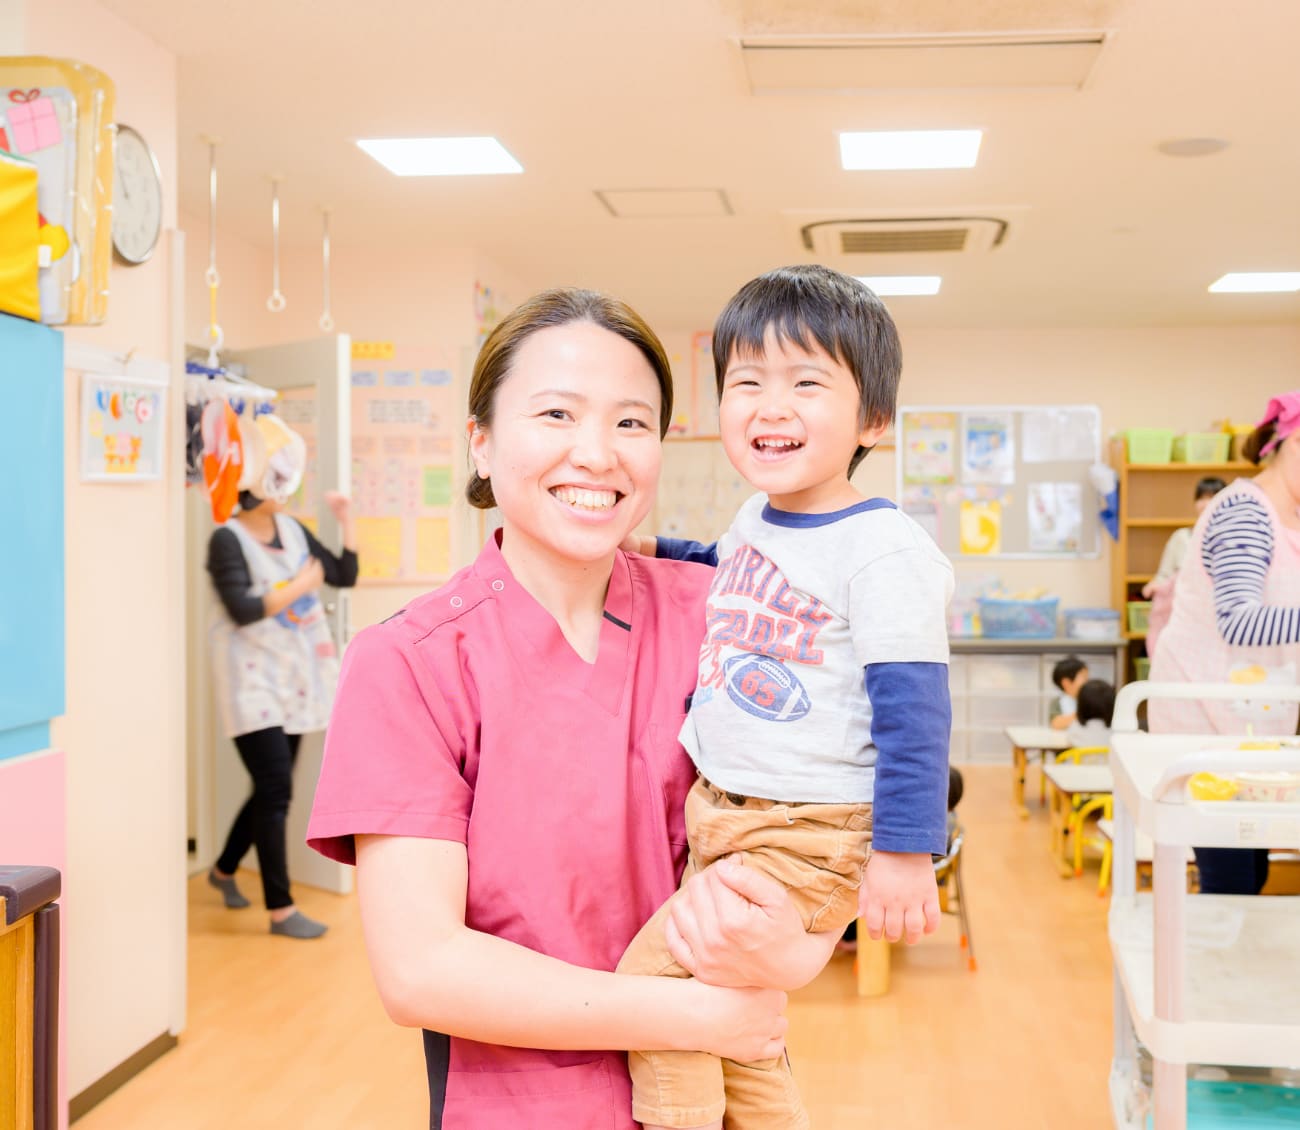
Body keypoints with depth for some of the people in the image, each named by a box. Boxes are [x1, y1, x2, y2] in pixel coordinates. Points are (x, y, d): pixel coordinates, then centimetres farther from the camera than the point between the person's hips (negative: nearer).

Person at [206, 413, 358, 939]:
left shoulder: (293, 530, 8)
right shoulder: (228, 541, -12)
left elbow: (344, 576, 10)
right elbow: (242, 609, -22)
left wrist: (347, 522, 2)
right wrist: (298, 587, -17)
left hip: (294, 679, 7)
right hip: (254, 682, -7)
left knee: (272, 787, 15)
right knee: (276, 791, -9)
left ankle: (224, 868, 38)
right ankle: (281, 909, -1)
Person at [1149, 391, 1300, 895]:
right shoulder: (1245, 512, -17)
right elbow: (1239, 622, -30)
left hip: (1246, 719, 9)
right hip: (1207, 720, -9)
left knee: (1249, 876, 9)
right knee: (1230, 885, -8)